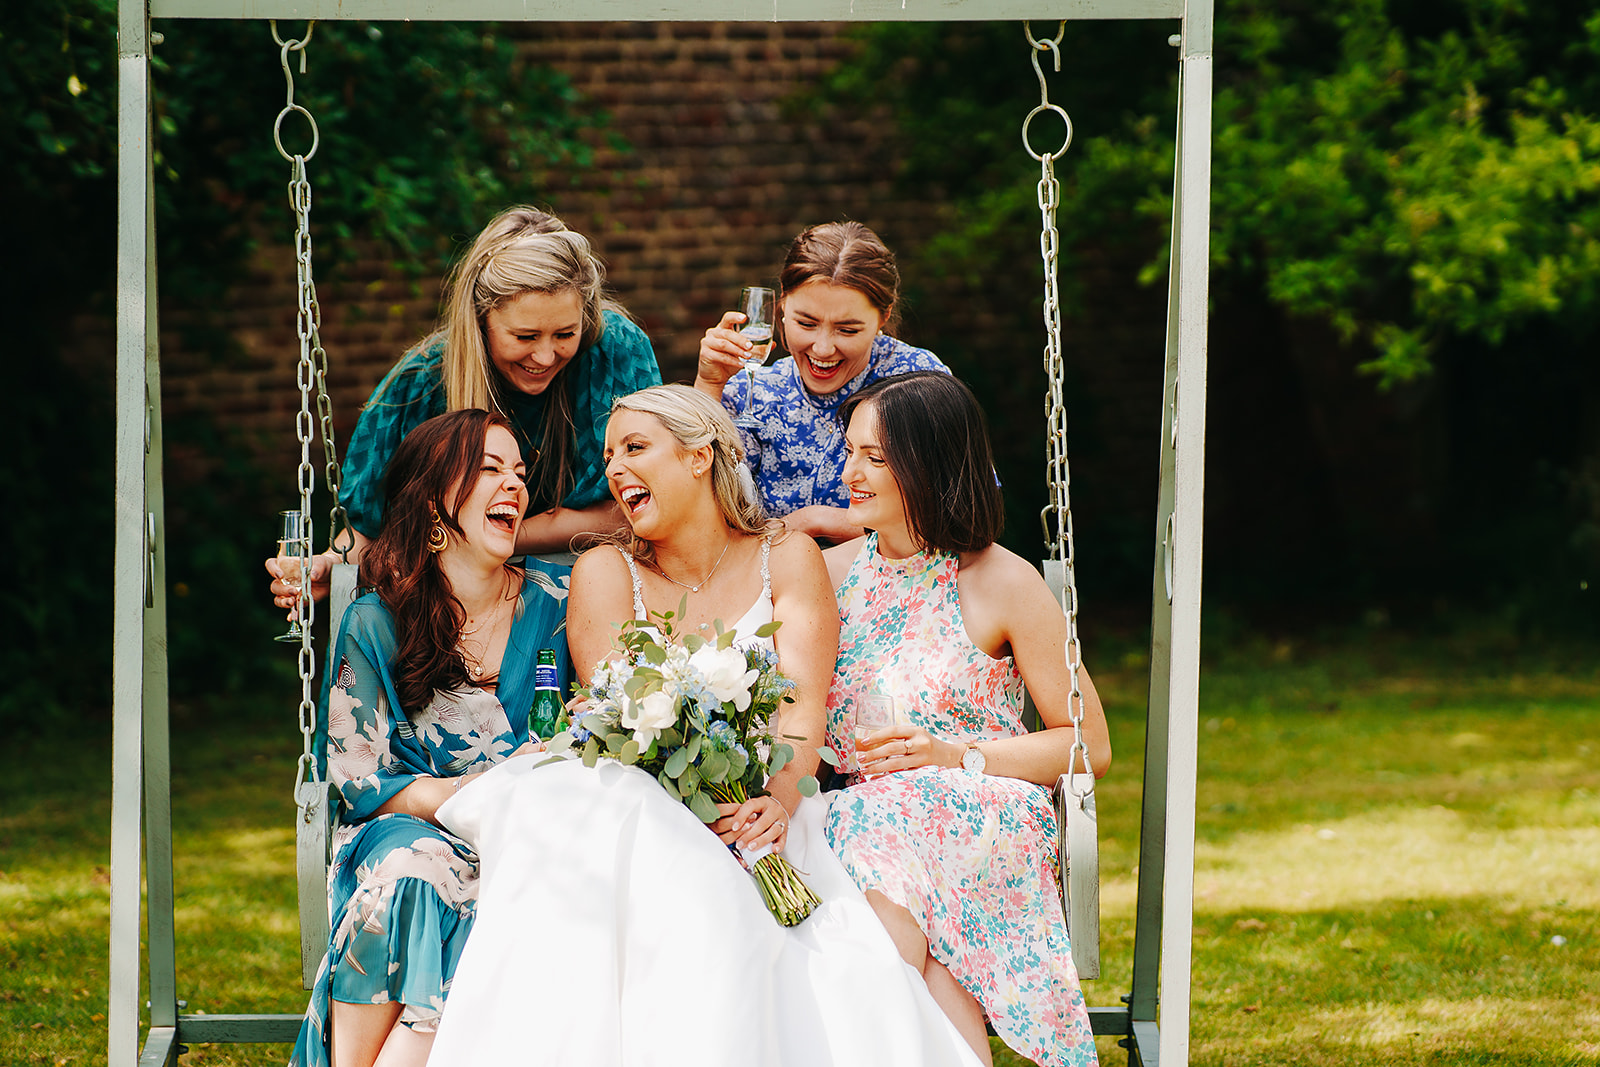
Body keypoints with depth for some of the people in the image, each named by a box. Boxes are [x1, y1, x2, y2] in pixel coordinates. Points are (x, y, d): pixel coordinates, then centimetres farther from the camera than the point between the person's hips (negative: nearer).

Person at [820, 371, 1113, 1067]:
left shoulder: (1004, 584, 2)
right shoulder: (831, 574, 14)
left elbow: (1089, 747, 4)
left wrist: (956, 756, -9)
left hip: (987, 818, -3)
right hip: (864, 811, 3)